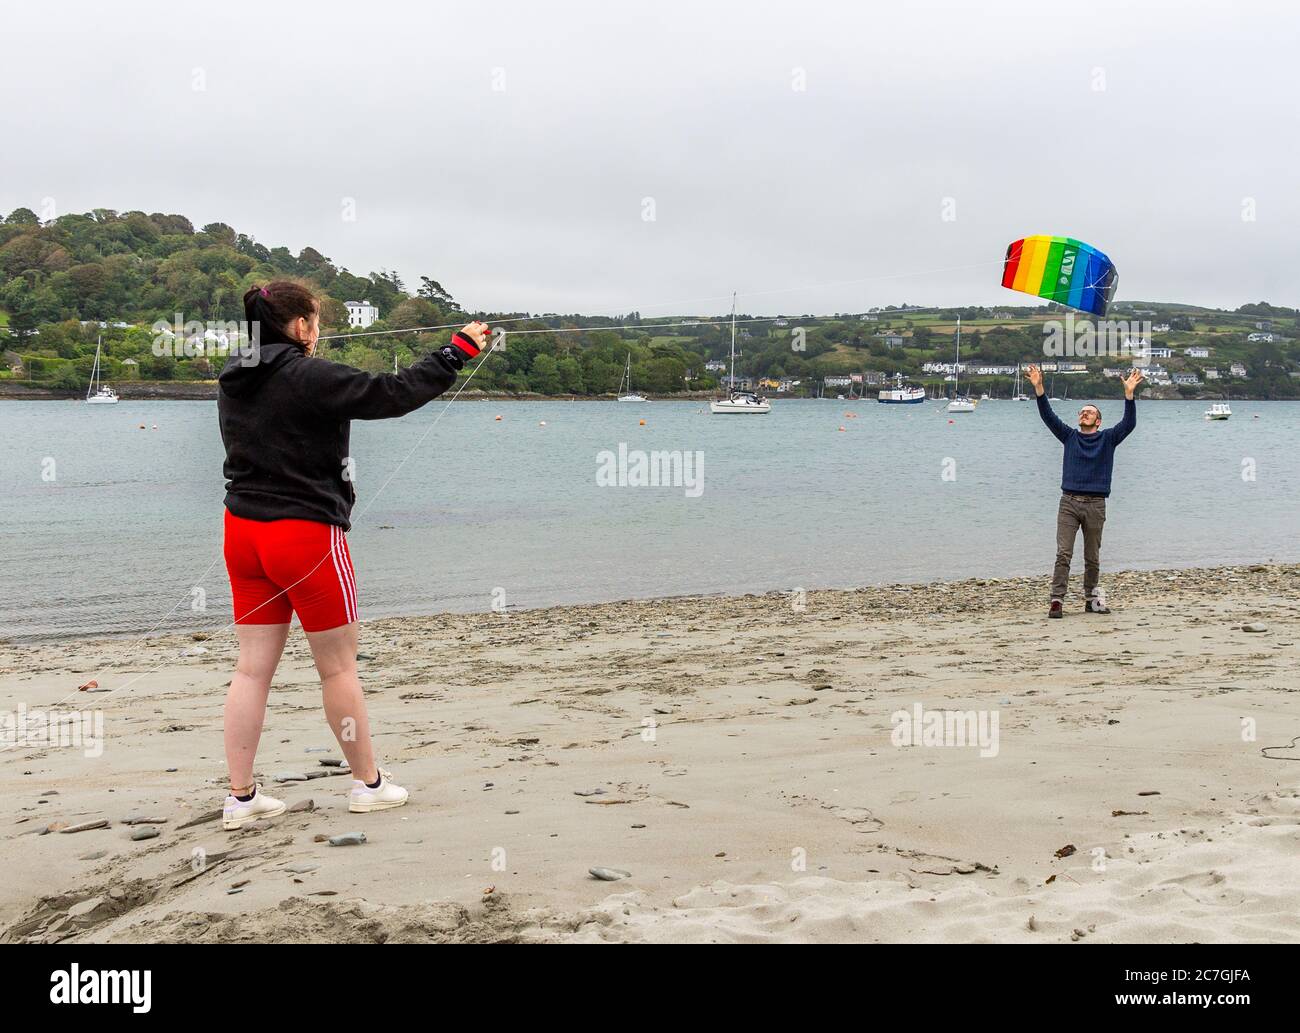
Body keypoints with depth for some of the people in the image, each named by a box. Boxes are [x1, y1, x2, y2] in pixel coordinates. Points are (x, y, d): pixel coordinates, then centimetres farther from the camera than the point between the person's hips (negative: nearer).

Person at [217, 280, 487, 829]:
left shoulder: (233, 383, 7)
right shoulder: (310, 378, -16)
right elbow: (393, 394, -15)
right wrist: (456, 352, -5)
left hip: (243, 531, 7)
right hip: (306, 533, -7)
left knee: (253, 666, 9)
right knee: (339, 665, 6)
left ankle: (241, 796, 11)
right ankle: (368, 783, 19)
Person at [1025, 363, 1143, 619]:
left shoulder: (1108, 439, 10)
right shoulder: (1070, 437, 12)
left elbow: (1128, 423, -5)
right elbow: (1048, 416, 4)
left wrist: (1129, 393, -16)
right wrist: (1038, 388, -8)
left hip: (1095, 505, 0)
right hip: (1069, 503, 0)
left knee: (1092, 558, 8)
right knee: (1063, 554, -9)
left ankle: (1091, 600, 19)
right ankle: (1057, 601, -12)